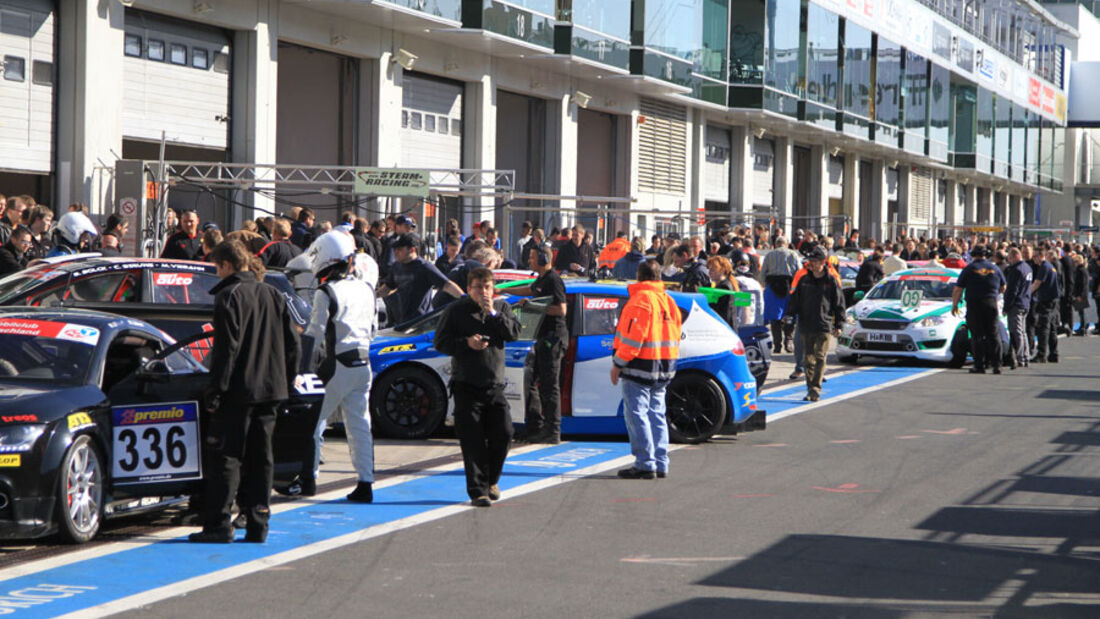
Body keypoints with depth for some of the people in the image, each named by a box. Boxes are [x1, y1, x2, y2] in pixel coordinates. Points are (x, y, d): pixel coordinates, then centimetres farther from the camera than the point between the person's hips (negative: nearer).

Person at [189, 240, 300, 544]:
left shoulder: (230, 296, -9)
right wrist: (287, 382, 19)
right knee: (260, 458, 10)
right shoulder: (273, 295, 12)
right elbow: (292, 344, 14)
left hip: (239, 391, -7)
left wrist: (216, 388, -12)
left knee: (226, 456, -4)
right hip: (270, 389, 7)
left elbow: (227, 347, -15)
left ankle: (218, 524, -7)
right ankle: (257, 525, 9)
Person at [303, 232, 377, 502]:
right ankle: (366, 484, 4)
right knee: (360, 426, 7)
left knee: (315, 422, 5)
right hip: (363, 365, 6)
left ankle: (309, 478, 7)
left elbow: (315, 335, -12)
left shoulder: (326, 293, -12)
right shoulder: (366, 289, 10)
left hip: (336, 367, -6)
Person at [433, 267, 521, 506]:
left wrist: (493, 313, -11)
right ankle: (478, 490, 0)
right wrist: (466, 343, -15)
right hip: (467, 386, -3)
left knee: (503, 433, -2)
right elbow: (440, 342, -1)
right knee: (472, 440, -5)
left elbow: (513, 333, -2)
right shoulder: (455, 311, 2)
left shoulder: (501, 307, 11)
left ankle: (491, 480, 20)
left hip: (494, 385, 3)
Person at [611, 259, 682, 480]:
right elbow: (675, 336, 18)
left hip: (640, 368, -8)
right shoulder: (668, 301, 13)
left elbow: (632, 337, -18)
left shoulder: (640, 299, -14)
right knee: (656, 414, 14)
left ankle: (645, 464, -9)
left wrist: (618, 364, -12)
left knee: (636, 414, -5)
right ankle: (661, 465, 13)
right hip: (663, 370, 8)